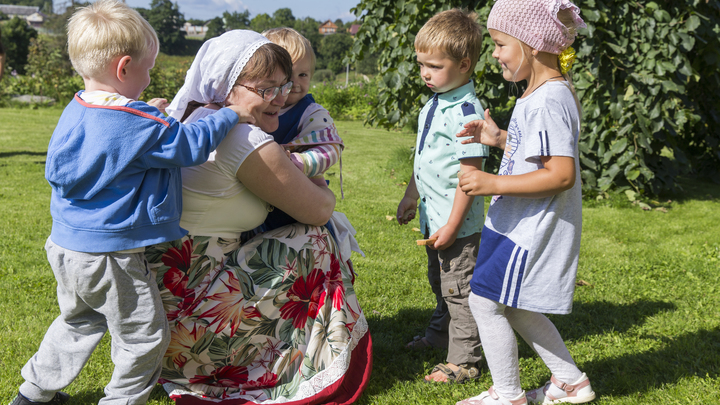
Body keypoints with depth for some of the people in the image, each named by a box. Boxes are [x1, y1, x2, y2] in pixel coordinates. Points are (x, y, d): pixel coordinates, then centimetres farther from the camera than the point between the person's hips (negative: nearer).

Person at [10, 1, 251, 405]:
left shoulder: (76, 112, 2)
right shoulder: (140, 126, -22)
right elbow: (192, 144, -11)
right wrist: (231, 114, 1)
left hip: (66, 246, 9)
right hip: (110, 256, -9)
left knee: (79, 321, 30)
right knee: (145, 337, 11)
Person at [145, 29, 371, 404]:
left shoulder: (187, 117, 6)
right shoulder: (246, 141, -20)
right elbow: (318, 211, -12)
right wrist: (327, 194, 14)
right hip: (186, 300, -9)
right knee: (317, 244, -2)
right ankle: (327, 373, 12)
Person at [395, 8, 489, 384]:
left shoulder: (466, 112, -23)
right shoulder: (434, 105, 7)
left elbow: (470, 173, -23)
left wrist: (452, 225, -22)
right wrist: (411, 196, 23)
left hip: (458, 222, -9)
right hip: (433, 215, 9)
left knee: (458, 288, 1)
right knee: (439, 281, 26)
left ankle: (464, 361, 13)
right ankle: (440, 331, 47)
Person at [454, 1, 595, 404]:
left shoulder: (548, 101, -22)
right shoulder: (549, 92, 11)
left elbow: (561, 174, -28)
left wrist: (494, 183, -28)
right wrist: (499, 138, 13)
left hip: (531, 230, -11)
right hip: (524, 225, 11)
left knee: (485, 301, -2)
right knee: (513, 307, 19)